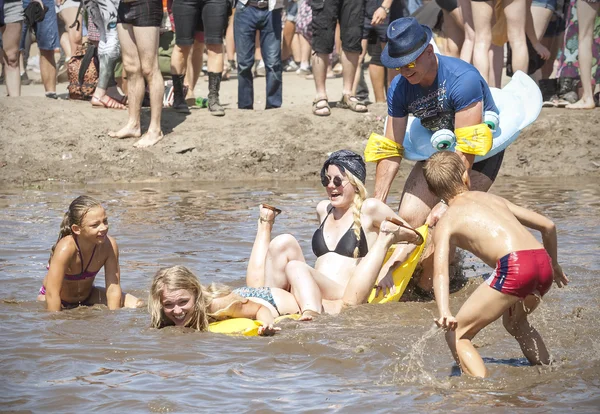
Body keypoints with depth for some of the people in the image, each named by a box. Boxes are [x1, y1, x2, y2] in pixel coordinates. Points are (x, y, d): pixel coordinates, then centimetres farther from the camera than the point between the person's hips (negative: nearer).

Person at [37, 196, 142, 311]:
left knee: (136, 305, -7)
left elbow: (113, 289, -19)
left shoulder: (109, 245, -22)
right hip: (60, 301, -5)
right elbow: (52, 293, -34)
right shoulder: (66, 248, -35)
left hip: (87, 295, 5)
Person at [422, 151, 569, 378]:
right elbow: (548, 226, 28)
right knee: (514, 321, 37)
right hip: (543, 263, 7)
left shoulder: (446, 221, 13)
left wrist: (444, 312, -18)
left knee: (457, 334, 2)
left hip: (513, 266, -6)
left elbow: (440, 269, -5)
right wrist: (554, 265, 43)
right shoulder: (493, 199, 28)